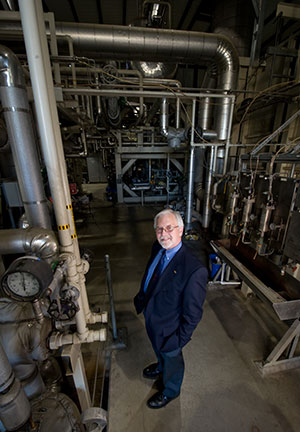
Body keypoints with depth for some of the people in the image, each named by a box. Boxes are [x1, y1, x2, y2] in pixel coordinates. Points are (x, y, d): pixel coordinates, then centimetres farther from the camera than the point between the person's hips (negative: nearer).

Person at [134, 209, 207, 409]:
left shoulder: (195, 270, -39)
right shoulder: (157, 249, -15)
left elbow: (193, 314, -26)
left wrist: (179, 340, -16)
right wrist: (141, 298, 10)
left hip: (169, 328, -6)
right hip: (151, 317, 6)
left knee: (171, 357, 27)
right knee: (158, 349, 37)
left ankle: (170, 391, 60)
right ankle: (161, 368, 70)